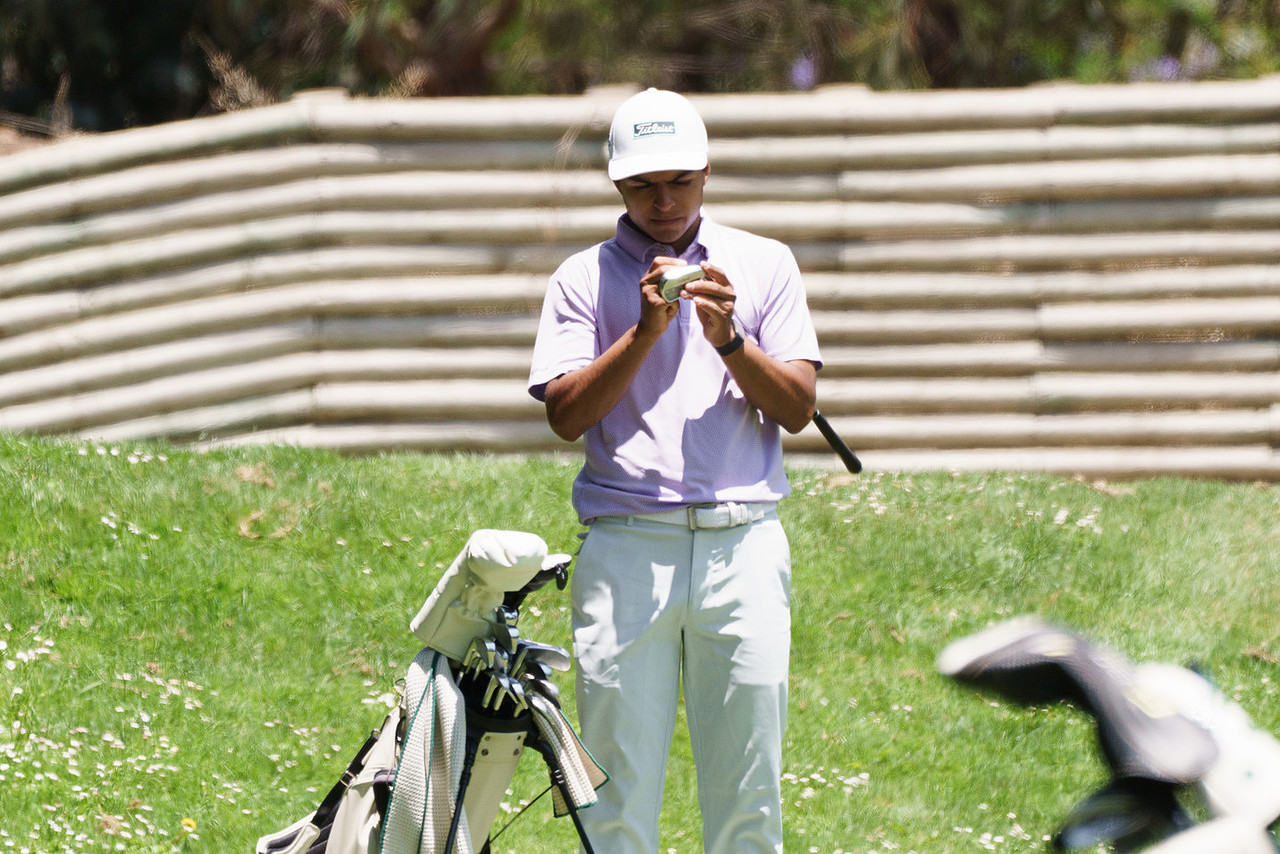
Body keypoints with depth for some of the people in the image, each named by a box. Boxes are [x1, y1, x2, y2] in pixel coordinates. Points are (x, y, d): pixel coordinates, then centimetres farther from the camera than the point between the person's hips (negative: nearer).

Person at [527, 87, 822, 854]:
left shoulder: (765, 266, 12)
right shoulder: (585, 278, 10)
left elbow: (797, 408, 4)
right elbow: (566, 414, -1)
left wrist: (728, 339, -11)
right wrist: (645, 333, -11)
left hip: (742, 541, 1)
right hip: (626, 545, -1)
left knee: (749, 787, 0)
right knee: (620, 782, -2)